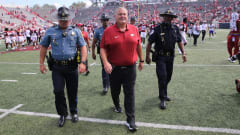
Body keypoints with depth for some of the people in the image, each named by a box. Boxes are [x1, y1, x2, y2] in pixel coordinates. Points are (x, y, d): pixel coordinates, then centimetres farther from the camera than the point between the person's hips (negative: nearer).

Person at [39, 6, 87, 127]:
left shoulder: (75, 31, 4)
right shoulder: (51, 31, 5)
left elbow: (83, 47, 2)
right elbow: (44, 47, 12)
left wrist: (83, 62, -10)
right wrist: (41, 63, 7)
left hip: (72, 66, 0)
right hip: (57, 67, 0)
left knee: (72, 92, 9)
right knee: (58, 91, -3)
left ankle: (73, 112, 32)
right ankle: (62, 114, 20)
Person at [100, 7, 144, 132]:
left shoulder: (134, 29, 3)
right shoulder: (108, 31, -6)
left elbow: (138, 45, 13)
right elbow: (103, 48, -6)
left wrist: (141, 60, 17)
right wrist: (105, 62, -20)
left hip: (130, 68, 1)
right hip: (114, 68, 0)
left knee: (130, 93, 1)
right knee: (115, 91, 19)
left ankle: (130, 120, 10)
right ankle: (117, 105, 51)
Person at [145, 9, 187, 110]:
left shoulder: (175, 28, 5)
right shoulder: (158, 29, -8)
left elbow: (179, 42, 13)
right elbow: (150, 43, -5)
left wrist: (183, 53, 3)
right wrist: (147, 56, -6)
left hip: (170, 57, 5)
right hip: (160, 57, -5)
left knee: (168, 77, 13)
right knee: (162, 76, -11)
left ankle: (163, 94, 35)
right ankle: (163, 99, 0)